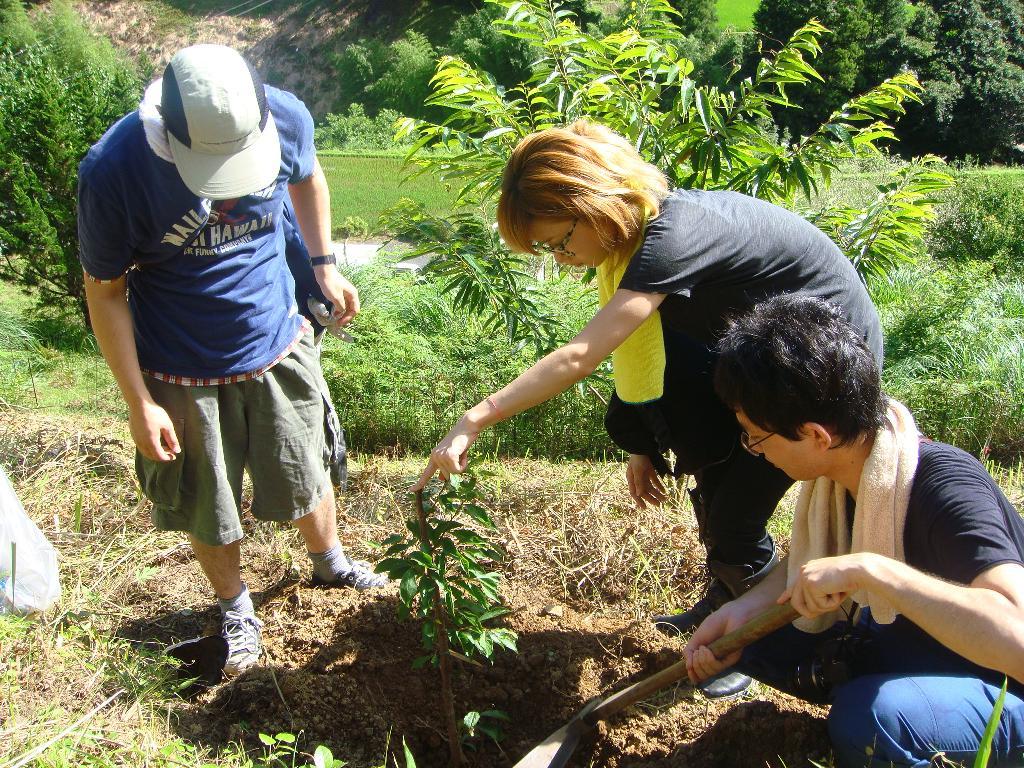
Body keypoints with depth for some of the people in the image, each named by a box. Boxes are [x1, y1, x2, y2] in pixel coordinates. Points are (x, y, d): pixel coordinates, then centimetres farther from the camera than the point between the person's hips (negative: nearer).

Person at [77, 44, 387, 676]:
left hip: (278, 343, 2)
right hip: (182, 371, -2)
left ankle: (331, 562, 50)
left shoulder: (286, 117, -20)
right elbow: (106, 291, -14)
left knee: (306, 477, 19)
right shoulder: (113, 171, -27)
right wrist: (139, 402, -12)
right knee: (209, 509, 16)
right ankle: (236, 606, 43)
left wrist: (325, 264, 11)